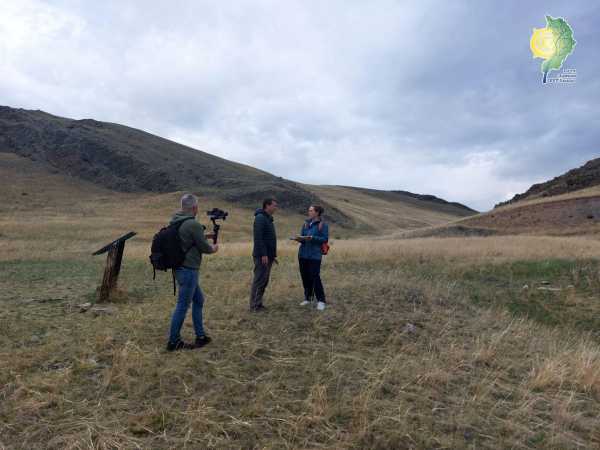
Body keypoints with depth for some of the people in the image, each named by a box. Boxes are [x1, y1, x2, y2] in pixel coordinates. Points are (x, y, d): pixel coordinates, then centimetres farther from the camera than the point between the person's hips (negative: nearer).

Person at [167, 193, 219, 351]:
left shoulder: (175, 222, 7)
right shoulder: (193, 224, -19)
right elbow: (204, 247, -12)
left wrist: (205, 237, 16)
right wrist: (213, 248, 9)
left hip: (181, 268, 10)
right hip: (188, 270, -10)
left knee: (199, 300, 18)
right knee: (183, 306, 0)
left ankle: (200, 336, 25)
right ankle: (174, 342, 11)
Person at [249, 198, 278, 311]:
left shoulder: (269, 218, 18)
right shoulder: (260, 218, -13)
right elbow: (258, 237, -21)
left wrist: (273, 254, 19)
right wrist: (263, 254, -24)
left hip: (268, 255, 10)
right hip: (262, 256, -9)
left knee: (264, 281, 12)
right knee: (259, 280, -5)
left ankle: (258, 303, 19)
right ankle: (254, 305, 2)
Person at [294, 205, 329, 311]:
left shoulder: (323, 225, -4)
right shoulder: (306, 224, 12)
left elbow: (325, 239, -8)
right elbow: (302, 236, 11)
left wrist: (312, 238, -20)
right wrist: (299, 238, -12)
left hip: (315, 255, -6)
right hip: (303, 254, 6)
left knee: (315, 277, -8)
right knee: (305, 277, 8)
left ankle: (321, 301, 1)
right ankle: (307, 298, 22)